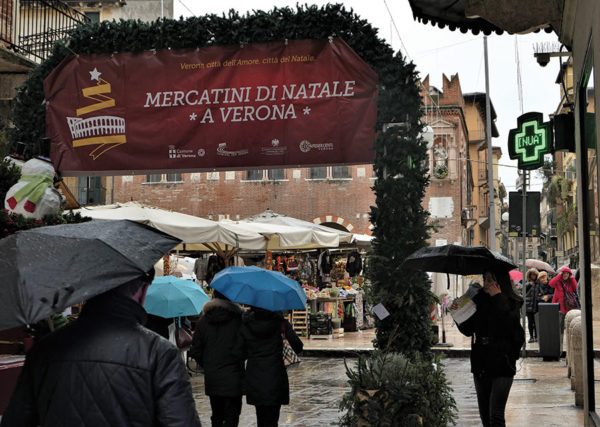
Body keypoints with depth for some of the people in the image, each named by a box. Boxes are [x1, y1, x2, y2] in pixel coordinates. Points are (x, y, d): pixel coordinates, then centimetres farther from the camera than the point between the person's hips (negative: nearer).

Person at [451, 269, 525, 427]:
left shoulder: (511, 303, -7)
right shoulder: (479, 300, 6)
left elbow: (510, 326, -26)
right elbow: (468, 330, 11)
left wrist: (498, 298, -21)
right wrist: (459, 311, -5)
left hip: (502, 366, -6)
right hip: (480, 365, 6)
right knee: (485, 414, 13)